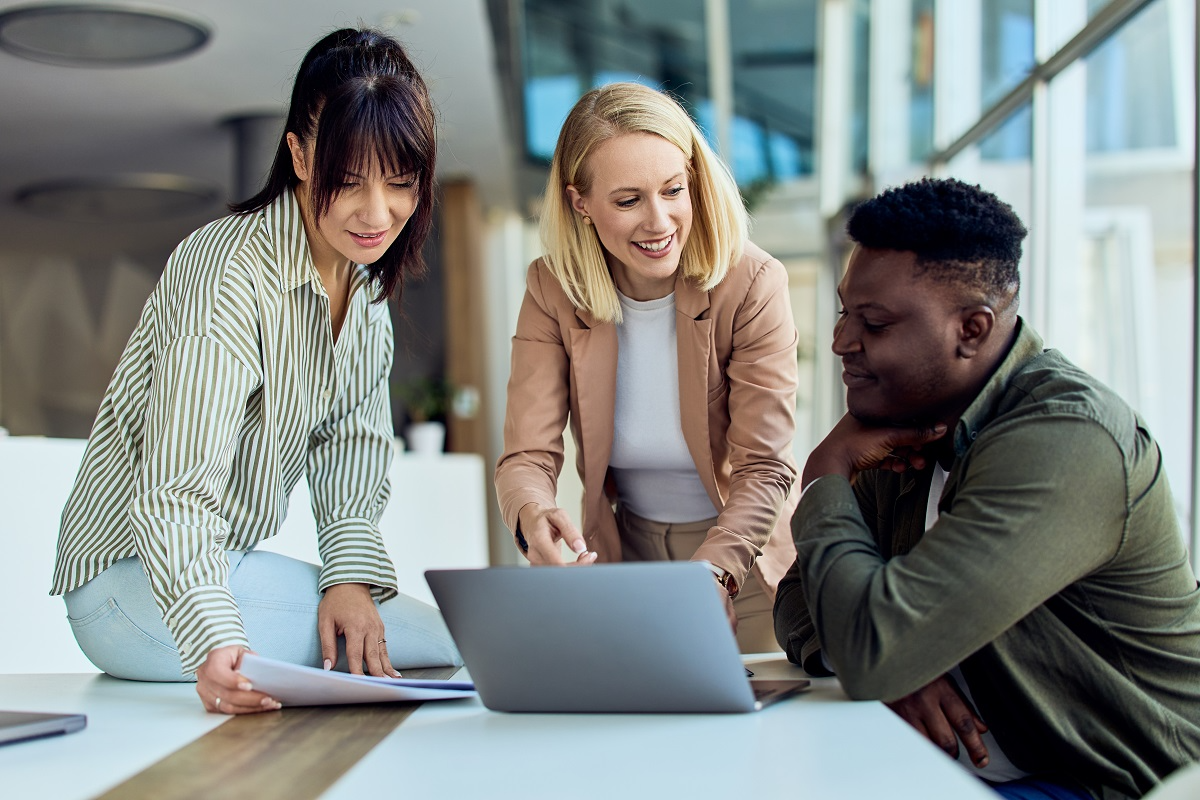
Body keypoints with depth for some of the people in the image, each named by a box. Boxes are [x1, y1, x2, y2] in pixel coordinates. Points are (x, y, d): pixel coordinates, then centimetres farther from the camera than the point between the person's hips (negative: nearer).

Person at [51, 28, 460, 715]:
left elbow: (352, 442, 5)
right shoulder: (228, 273, -23)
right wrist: (214, 640, -45)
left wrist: (351, 574, -12)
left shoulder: (367, 283, 4)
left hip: (233, 557, 8)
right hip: (134, 578, -8)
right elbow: (174, 490, -29)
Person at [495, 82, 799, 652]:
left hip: (742, 561, -1)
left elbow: (763, 469, -18)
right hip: (624, 557, 2)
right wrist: (533, 516, -39)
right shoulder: (552, 291, -8)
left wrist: (711, 574, -37)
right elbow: (527, 454, -14)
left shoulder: (751, 284, -15)